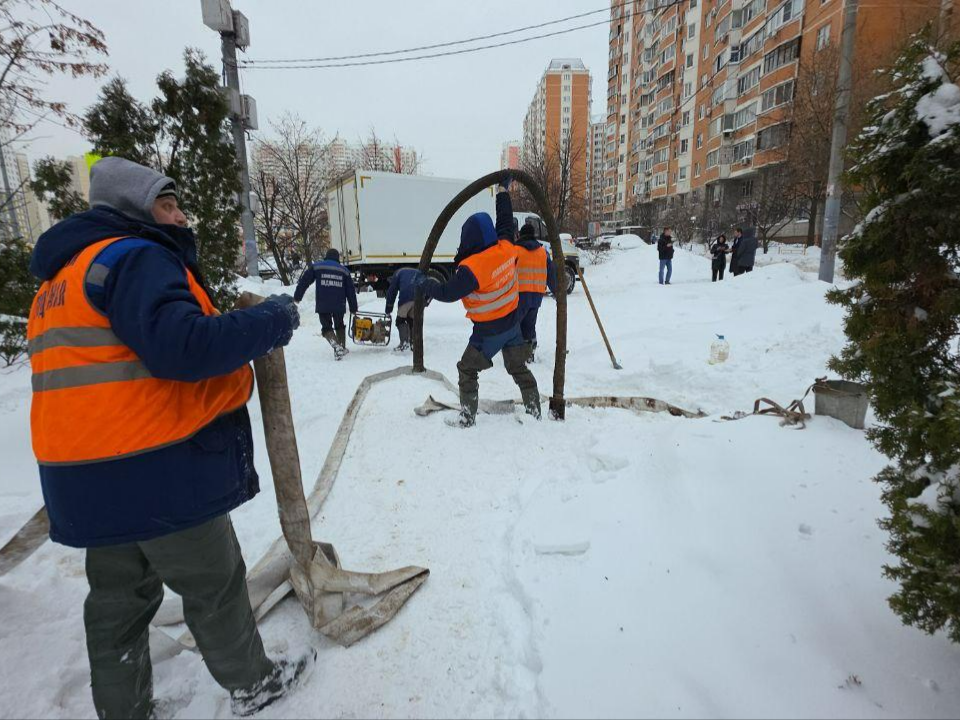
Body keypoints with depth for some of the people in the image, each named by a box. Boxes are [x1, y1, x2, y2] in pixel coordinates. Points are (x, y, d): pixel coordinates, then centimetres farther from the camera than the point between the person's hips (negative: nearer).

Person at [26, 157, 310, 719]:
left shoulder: (64, 277, 18)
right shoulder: (135, 257, -13)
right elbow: (182, 346, -29)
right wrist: (271, 320, -17)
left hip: (91, 479, 9)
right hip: (160, 470, -9)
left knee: (119, 598, 21)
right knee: (214, 584, 10)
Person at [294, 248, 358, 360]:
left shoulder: (316, 267, 7)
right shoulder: (344, 270, 12)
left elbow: (304, 282, 3)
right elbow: (351, 291, 13)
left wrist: (297, 297, 10)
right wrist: (353, 308, 19)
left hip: (323, 306, -2)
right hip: (339, 305, 2)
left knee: (326, 327, 5)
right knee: (339, 325, 22)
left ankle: (336, 345, -21)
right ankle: (343, 348, 26)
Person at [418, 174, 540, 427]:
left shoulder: (471, 268, -28)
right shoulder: (506, 248, -10)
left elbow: (447, 293, -19)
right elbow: (505, 221, 8)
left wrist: (425, 283, -1)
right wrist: (503, 190, 21)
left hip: (488, 330, -6)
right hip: (512, 323, 6)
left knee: (467, 369, 10)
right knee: (519, 367, 19)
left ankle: (467, 418, 12)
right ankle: (534, 410, 28)